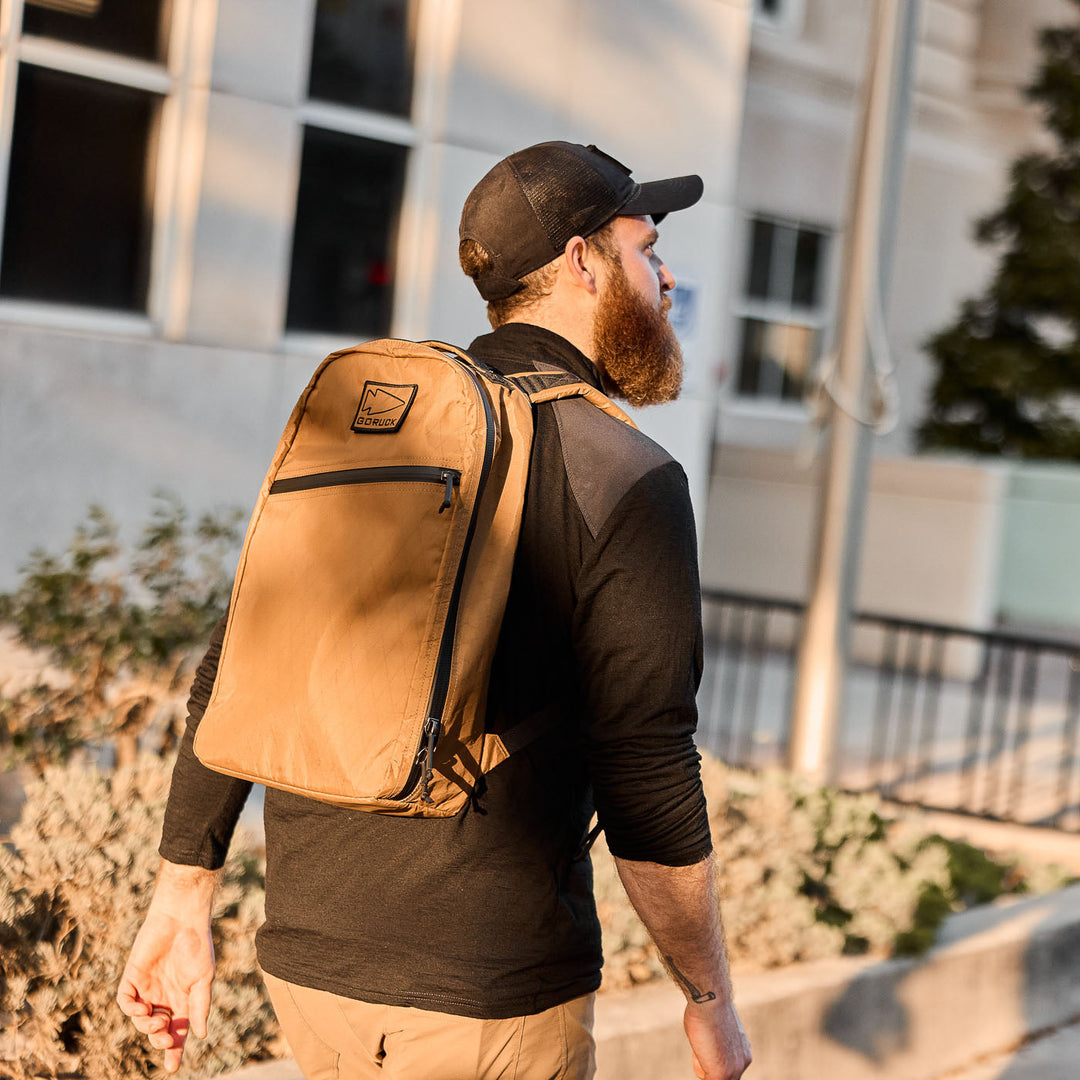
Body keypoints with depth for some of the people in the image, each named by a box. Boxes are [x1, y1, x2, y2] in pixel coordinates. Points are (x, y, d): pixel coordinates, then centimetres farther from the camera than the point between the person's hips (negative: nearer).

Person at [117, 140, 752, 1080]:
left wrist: (183, 899, 13)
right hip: (488, 998, -6)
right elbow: (649, 788, -13)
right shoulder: (626, 482, -12)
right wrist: (712, 1002, -1)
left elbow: (230, 682, 6)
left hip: (307, 960, 6)